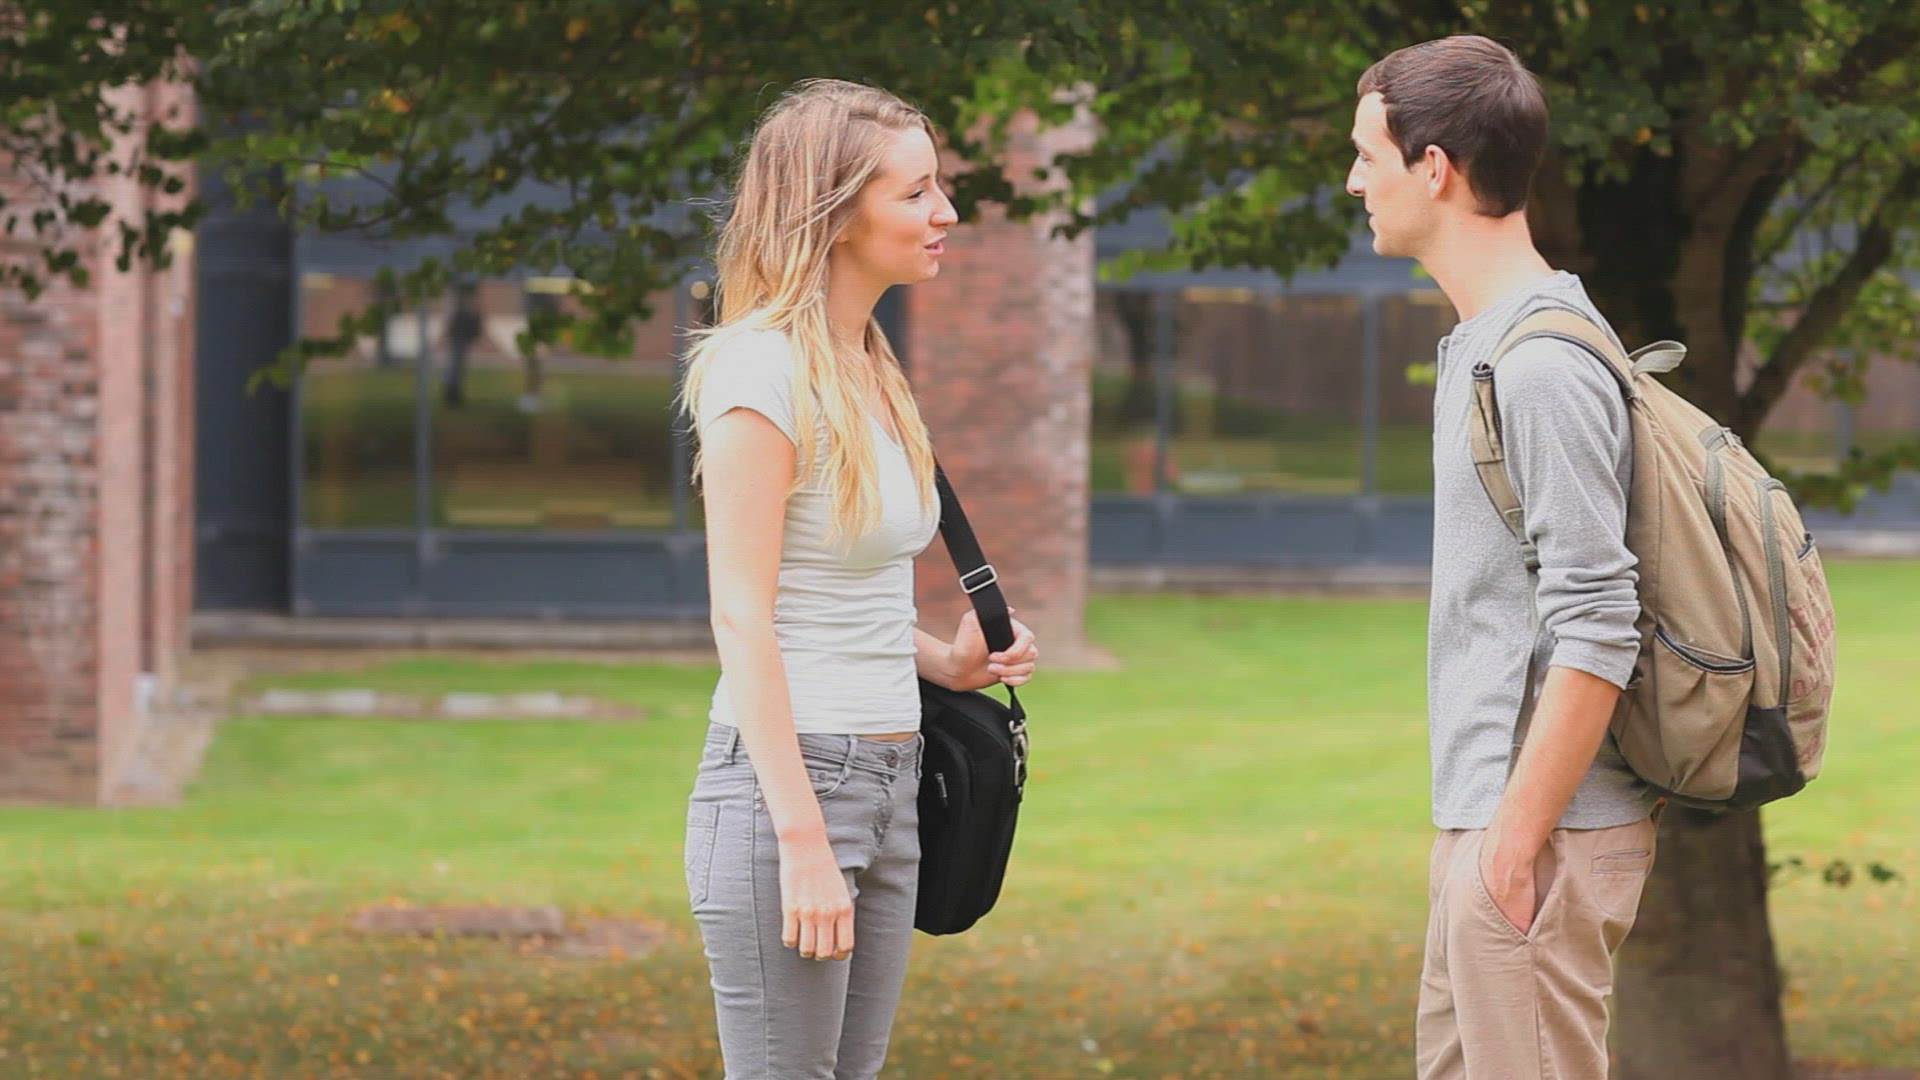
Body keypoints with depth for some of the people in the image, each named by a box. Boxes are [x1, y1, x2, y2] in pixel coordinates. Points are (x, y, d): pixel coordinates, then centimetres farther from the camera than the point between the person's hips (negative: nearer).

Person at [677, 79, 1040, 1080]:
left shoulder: (868, 370, 14)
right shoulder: (763, 373, -12)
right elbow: (743, 622, -17)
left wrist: (944, 661, 5)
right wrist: (802, 841, -21)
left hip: (888, 781, 9)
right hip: (784, 781, -9)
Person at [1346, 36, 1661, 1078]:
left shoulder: (1544, 368, -18)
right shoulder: (1480, 345, 14)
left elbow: (1596, 632, -21)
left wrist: (1519, 840, -20)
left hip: (1543, 834, -10)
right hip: (1482, 820, 10)